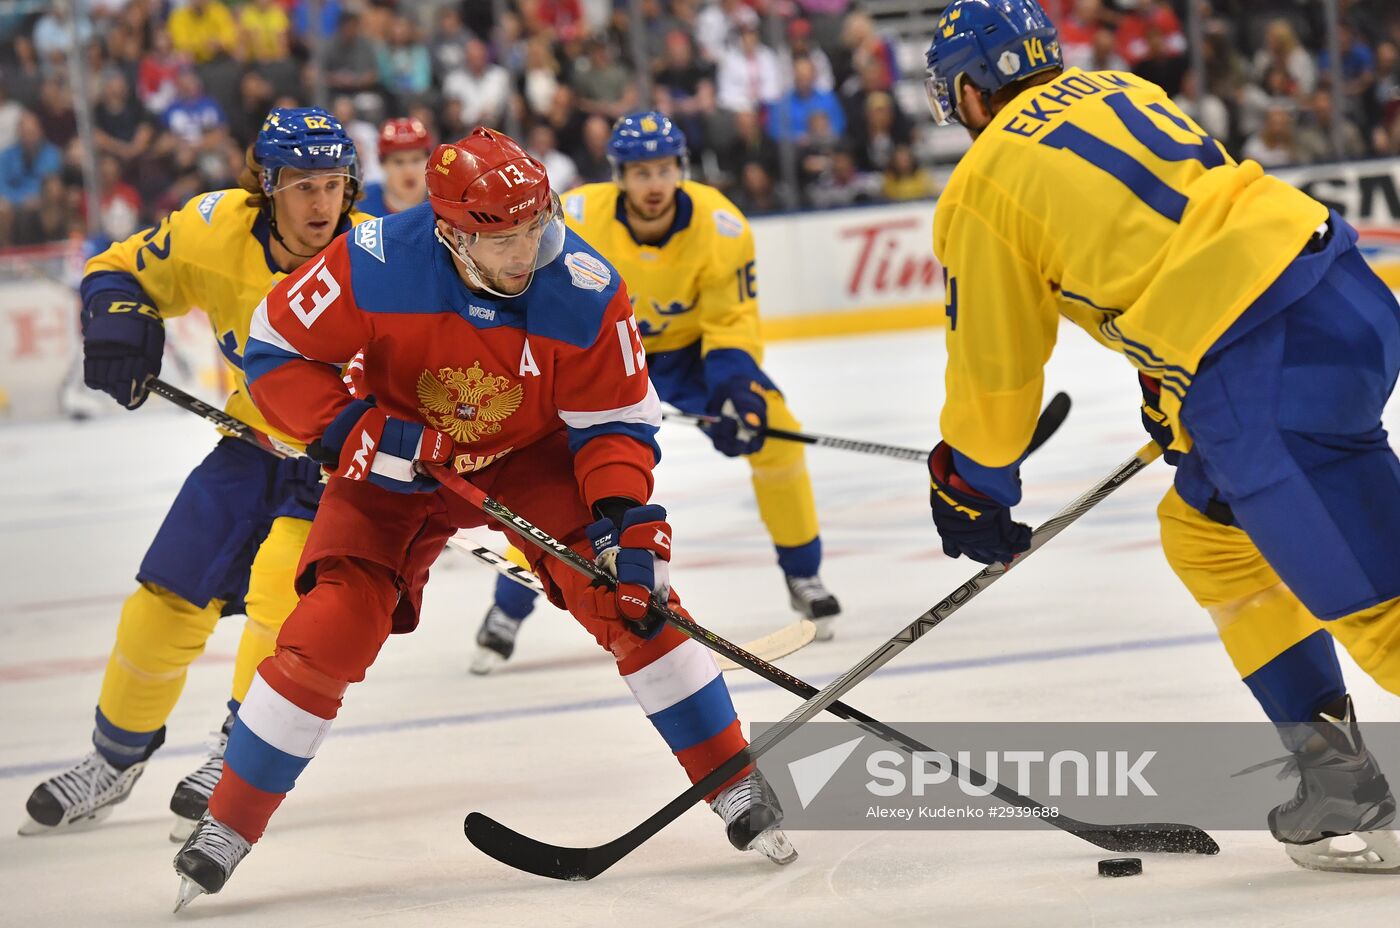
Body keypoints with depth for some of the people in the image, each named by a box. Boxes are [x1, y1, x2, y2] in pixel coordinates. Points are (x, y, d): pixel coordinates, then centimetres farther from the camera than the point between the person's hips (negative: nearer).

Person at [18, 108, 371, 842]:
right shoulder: (217, 230, -15)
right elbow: (120, 271, 1)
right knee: (168, 600, 3)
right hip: (252, 444, 4)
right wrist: (119, 319, -19)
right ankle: (114, 761, 25)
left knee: (282, 580, -27)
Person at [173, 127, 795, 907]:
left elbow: (618, 420, -14)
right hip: (399, 462, -1)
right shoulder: (376, 265, -29)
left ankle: (739, 788, -4)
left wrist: (622, 513, -29)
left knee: (628, 597, -17)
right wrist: (350, 432, -29)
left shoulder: (587, 291, -26)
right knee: (330, 631, -12)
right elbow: (276, 352, -17)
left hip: (533, 457, 1)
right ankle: (227, 828, 3)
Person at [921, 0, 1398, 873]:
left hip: (1270, 364, -8)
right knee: (1204, 532, 25)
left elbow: (995, 365, 10)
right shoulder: (1121, 91, 23)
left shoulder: (983, 187, 3)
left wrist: (972, 489, 26)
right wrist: (1171, 379, 41)